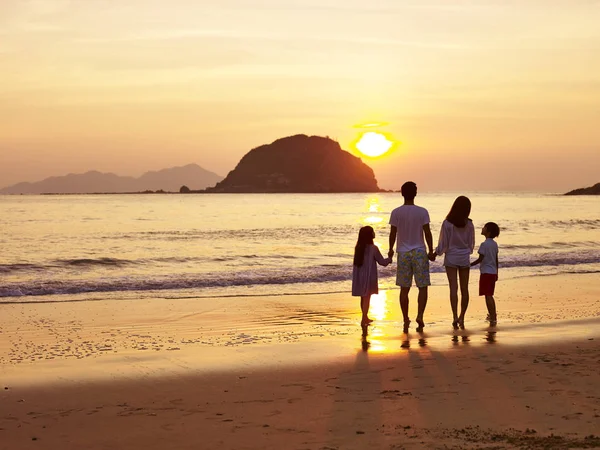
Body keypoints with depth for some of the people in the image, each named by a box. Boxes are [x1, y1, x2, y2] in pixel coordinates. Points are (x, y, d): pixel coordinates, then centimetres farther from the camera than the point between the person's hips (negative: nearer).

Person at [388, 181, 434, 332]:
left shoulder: (396, 212, -4)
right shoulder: (422, 212, -6)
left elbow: (393, 233, -1)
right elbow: (427, 233, -7)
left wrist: (391, 249, 15)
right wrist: (431, 251, 3)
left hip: (403, 253, 1)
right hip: (419, 252, -1)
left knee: (404, 289, 8)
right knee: (423, 287, 6)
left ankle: (406, 320, 9)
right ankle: (420, 316, -9)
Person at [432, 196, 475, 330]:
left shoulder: (447, 223, -12)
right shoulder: (469, 224, -4)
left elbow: (443, 244, -7)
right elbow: (471, 244, 5)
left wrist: (435, 253, 11)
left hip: (451, 258, -2)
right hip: (465, 258, 2)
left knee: (453, 287, -4)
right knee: (464, 288, 9)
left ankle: (455, 316, -15)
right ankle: (461, 317, 13)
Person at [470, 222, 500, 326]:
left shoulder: (484, 244, -15)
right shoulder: (494, 244, 10)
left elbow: (480, 259, -18)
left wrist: (470, 265, -8)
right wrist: (496, 273, 21)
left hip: (486, 272, -8)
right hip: (493, 272, 8)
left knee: (488, 296, -6)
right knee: (490, 295, 19)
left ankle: (493, 318, -9)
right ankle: (493, 316, 27)